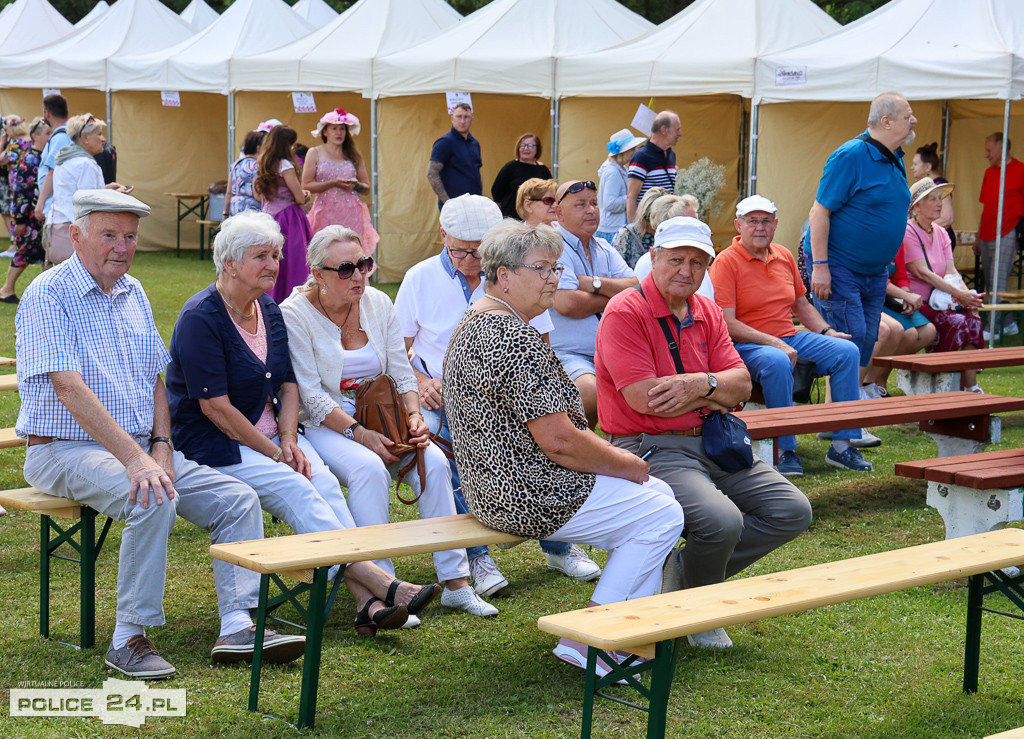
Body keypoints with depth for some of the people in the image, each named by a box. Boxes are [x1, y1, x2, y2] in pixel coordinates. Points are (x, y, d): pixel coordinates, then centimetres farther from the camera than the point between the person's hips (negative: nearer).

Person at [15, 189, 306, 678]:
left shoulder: (133, 293, 14)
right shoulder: (48, 295, -11)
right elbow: (68, 387, -21)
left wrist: (160, 447, -2)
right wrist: (134, 458, -29)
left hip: (140, 448, 8)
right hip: (65, 450, -8)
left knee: (237, 500, -8)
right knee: (153, 501, -34)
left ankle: (238, 628, -13)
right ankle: (129, 639, -24)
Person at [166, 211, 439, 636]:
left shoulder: (269, 309, 10)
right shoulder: (200, 318, -15)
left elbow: (288, 383, 12)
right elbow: (216, 407, -19)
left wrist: (289, 440, -5)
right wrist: (274, 454, -18)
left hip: (269, 433, 7)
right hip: (213, 444, -7)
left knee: (326, 482, -19)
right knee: (296, 490, -26)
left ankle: (367, 601, -29)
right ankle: (379, 582, -28)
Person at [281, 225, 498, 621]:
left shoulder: (378, 303, 5)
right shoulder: (295, 314, -11)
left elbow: (402, 373, 7)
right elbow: (311, 396, -15)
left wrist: (415, 417, -12)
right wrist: (360, 434, -24)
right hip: (323, 425, -5)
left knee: (435, 461, -21)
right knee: (369, 469, -34)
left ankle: (455, 582, -18)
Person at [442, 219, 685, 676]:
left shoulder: (473, 325, 13)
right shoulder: (513, 337, -23)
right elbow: (559, 440, -24)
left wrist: (611, 456, 12)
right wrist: (629, 465, -8)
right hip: (531, 495, -11)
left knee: (658, 493, 18)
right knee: (662, 515, 0)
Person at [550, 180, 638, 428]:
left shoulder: (603, 249, 20)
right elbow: (566, 302, -17)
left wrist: (595, 284, -9)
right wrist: (612, 298, 1)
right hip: (567, 354, -6)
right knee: (591, 392, -35)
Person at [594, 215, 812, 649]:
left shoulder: (708, 313, 13)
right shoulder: (625, 313, -10)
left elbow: (741, 385, 4)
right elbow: (644, 398, -20)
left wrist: (703, 383, -19)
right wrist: (716, 395, -7)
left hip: (710, 443, 8)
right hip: (648, 449, -8)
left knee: (792, 511, -1)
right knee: (722, 520, -31)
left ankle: (683, 572, 9)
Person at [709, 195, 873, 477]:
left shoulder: (784, 256, 15)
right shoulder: (726, 262, -7)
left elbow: (801, 305, 26)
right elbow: (727, 324, -15)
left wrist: (827, 331, 8)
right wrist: (775, 343, -22)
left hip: (790, 338, 7)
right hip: (748, 345, -7)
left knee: (847, 351, -9)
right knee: (778, 362, -38)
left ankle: (841, 445, -9)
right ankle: (785, 451, -27)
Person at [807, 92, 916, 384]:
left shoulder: (895, 159, 10)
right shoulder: (850, 156, -16)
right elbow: (820, 211, -18)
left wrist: (884, 266, 20)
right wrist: (820, 267, -22)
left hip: (875, 271, 8)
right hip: (838, 269, -8)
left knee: (867, 341, 8)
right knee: (849, 338, -11)